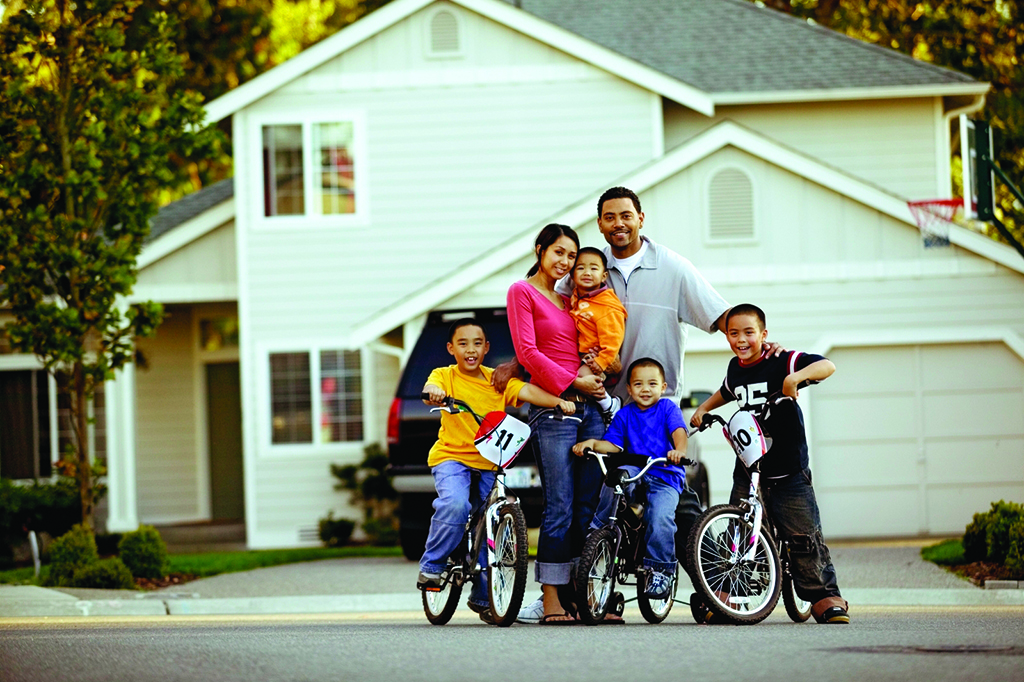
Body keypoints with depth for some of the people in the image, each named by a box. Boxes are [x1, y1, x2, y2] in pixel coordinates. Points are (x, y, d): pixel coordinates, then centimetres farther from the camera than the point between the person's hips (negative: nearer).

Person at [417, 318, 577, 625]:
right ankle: (431, 567, -12)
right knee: (455, 504, -32)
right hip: (451, 457, -4)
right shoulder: (445, 376, 0)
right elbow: (430, 389, -22)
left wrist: (559, 402, -24)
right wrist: (433, 393, -46)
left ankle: (483, 597, 21)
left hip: (489, 464, 4)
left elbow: (527, 392, -7)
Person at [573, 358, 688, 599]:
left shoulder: (668, 408, 5)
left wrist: (679, 450, -34)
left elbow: (678, 431, -12)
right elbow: (613, 445, 8)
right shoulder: (625, 415, 13)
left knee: (660, 517, -29)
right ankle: (598, 528, -16)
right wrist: (592, 443, -13)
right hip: (635, 472, 2)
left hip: (665, 477, -2)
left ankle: (661, 570, -10)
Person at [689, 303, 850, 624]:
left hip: (789, 472, -5)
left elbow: (827, 366, -21)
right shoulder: (735, 368, 10)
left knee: (805, 538, -4)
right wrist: (703, 408, 24)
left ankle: (826, 598, 4)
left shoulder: (780, 361, -9)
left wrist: (796, 377, -35)